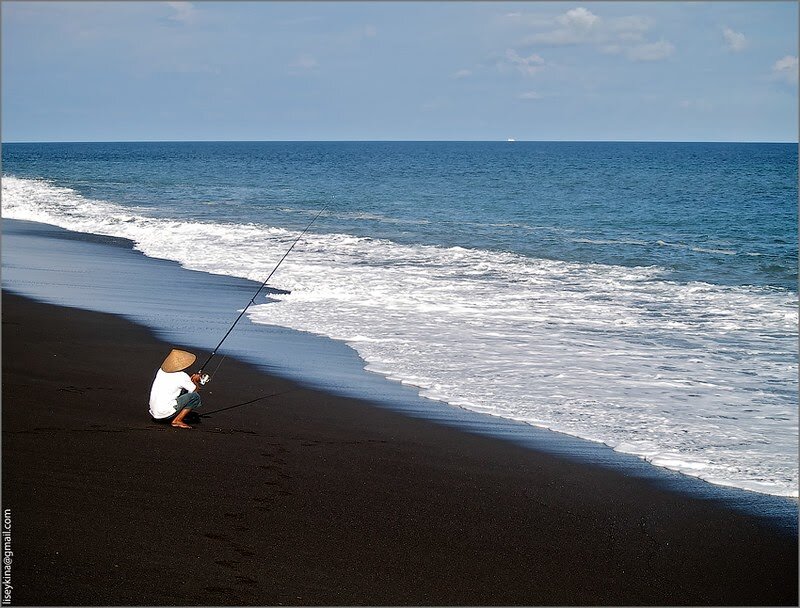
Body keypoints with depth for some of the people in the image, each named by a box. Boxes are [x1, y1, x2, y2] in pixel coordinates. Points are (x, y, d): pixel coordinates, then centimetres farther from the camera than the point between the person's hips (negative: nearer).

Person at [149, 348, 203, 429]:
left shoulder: (161, 371, 10)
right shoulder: (182, 376, -10)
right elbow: (195, 390, 3)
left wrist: (190, 379, 23)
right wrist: (195, 381, 23)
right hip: (165, 413, -8)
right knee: (195, 397, -4)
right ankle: (177, 421, -6)